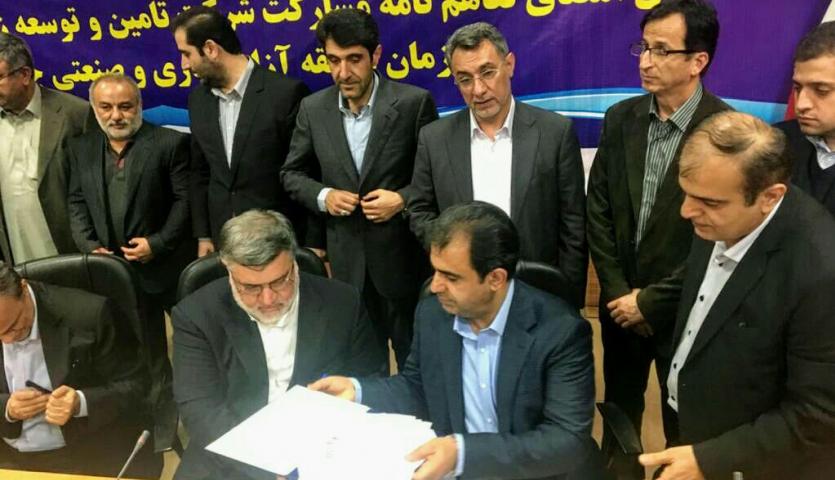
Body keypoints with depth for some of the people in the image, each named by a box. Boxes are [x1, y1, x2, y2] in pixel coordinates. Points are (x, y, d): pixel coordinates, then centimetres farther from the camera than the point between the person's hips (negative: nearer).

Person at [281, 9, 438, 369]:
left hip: (402, 258, -3)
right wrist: (323, 196, -9)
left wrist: (404, 199, -18)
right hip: (346, 259, 3)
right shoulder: (313, 108, 0)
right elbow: (292, 174, 10)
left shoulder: (414, 102, -10)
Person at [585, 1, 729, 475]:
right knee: (619, 411, 22)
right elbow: (598, 210, 1)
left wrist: (652, 301, -13)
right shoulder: (621, 118, -2)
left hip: (683, 311, -4)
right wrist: (617, 291, -6)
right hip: (621, 303, 4)